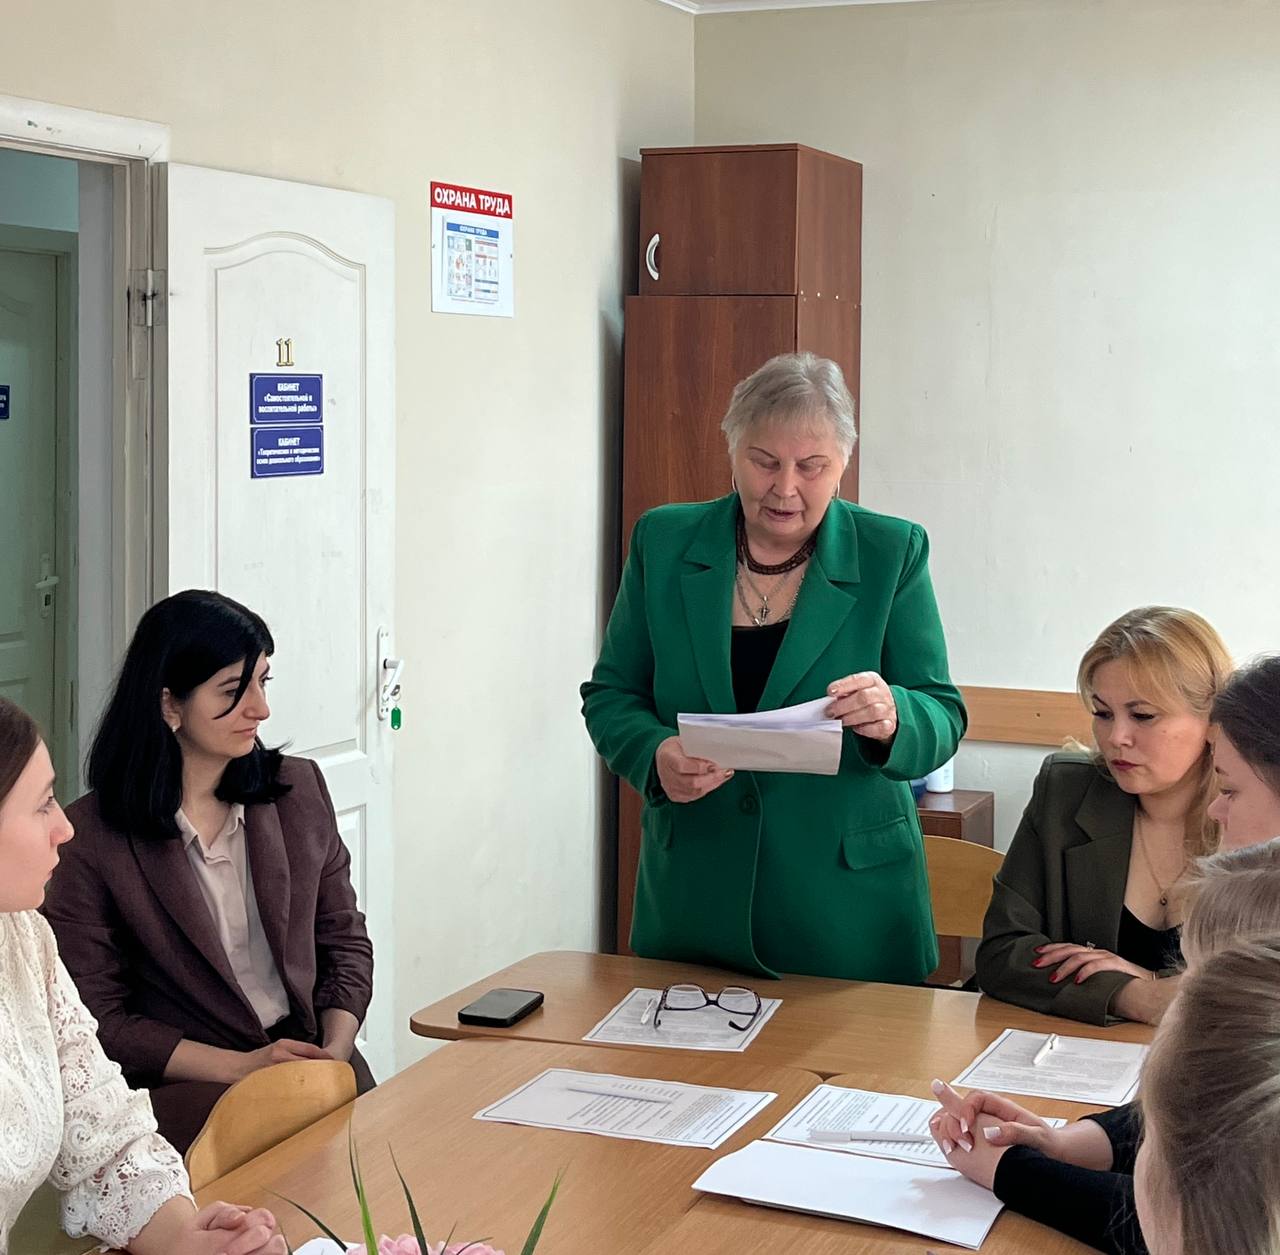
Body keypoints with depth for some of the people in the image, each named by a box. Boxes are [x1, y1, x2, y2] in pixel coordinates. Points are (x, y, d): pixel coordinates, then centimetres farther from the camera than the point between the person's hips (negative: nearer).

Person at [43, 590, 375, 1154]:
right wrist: (242, 1066, -12)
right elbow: (98, 1020, -4)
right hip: (186, 1087, -4)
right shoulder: (90, 837, -5)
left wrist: (334, 1051, -4)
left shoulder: (298, 789, 8)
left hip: (318, 1063, 4)